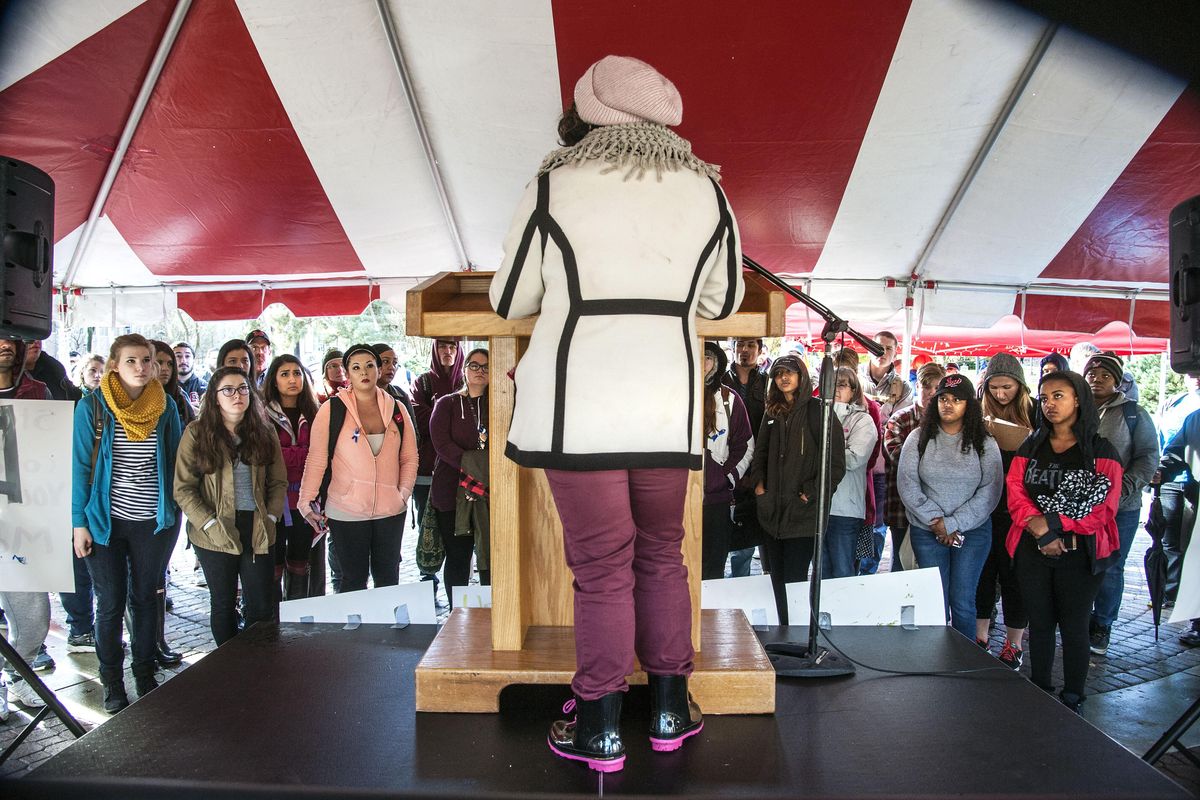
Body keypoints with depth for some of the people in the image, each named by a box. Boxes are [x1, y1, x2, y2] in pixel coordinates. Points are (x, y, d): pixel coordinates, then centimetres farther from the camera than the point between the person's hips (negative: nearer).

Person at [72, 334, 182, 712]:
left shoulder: (165, 406, 1)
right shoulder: (92, 406, -6)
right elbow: (81, 465, -4)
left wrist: (172, 511, 4)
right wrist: (79, 522, -7)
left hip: (151, 521, 2)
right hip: (105, 520, -2)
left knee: (146, 598, 12)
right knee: (111, 603, 7)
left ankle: (145, 674, 26)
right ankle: (112, 682, 21)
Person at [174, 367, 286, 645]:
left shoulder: (264, 432, 6)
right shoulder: (197, 433, -3)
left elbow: (278, 482, 9)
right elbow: (183, 488, -6)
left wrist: (270, 518, -4)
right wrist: (210, 525, -14)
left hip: (258, 531, 2)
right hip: (217, 535, -2)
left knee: (262, 607, 3)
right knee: (223, 604, 12)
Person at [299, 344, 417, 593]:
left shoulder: (396, 409, 5)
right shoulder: (332, 409, -5)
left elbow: (410, 458, 9)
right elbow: (316, 459, -4)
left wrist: (403, 493, -1)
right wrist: (306, 502, -5)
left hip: (390, 511, 3)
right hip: (346, 513, -3)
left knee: (388, 579, 15)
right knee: (353, 581, 6)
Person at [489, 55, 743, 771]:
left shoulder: (555, 186, -1)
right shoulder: (705, 188, 8)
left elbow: (510, 300, 6)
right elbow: (723, 299, 16)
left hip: (574, 407, -3)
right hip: (667, 407, 3)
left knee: (601, 566, 4)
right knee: (661, 557, 16)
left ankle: (600, 728, 14)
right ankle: (671, 710, 26)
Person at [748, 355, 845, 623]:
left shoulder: (818, 411, -5)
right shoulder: (772, 413, 15)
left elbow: (836, 462, -8)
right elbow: (760, 453, 24)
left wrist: (811, 493, -10)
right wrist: (758, 483, 9)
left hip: (802, 512, -6)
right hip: (772, 511, 6)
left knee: (794, 580, -4)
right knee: (776, 579, 11)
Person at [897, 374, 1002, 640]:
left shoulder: (984, 444, 1)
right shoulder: (918, 438, 3)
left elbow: (990, 490, -6)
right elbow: (907, 484, -3)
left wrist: (953, 524, -12)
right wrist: (934, 520, -10)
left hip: (972, 531, 0)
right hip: (926, 531, 1)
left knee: (963, 602, 0)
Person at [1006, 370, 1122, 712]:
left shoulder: (1101, 452, -1)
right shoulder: (1030, 448, 9)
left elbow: (1103, 508, -10)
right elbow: (1015, 495, -1)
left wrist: (1051, 522, -17)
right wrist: (1039, 531, -18)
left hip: (1079, 553, -3)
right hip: (1033, 552, 3)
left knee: (1073, 626, 7)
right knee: (1039, 624, 12)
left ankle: (1072, 700, 21)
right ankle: (1039, 694, 26)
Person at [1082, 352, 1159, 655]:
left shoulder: (1133, 414, 1)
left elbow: (1148, 457, -1)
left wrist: (1124, 488, -15)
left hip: (1120, 508, -1)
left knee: (1110, 568, 7)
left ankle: (1102, 625, 22)